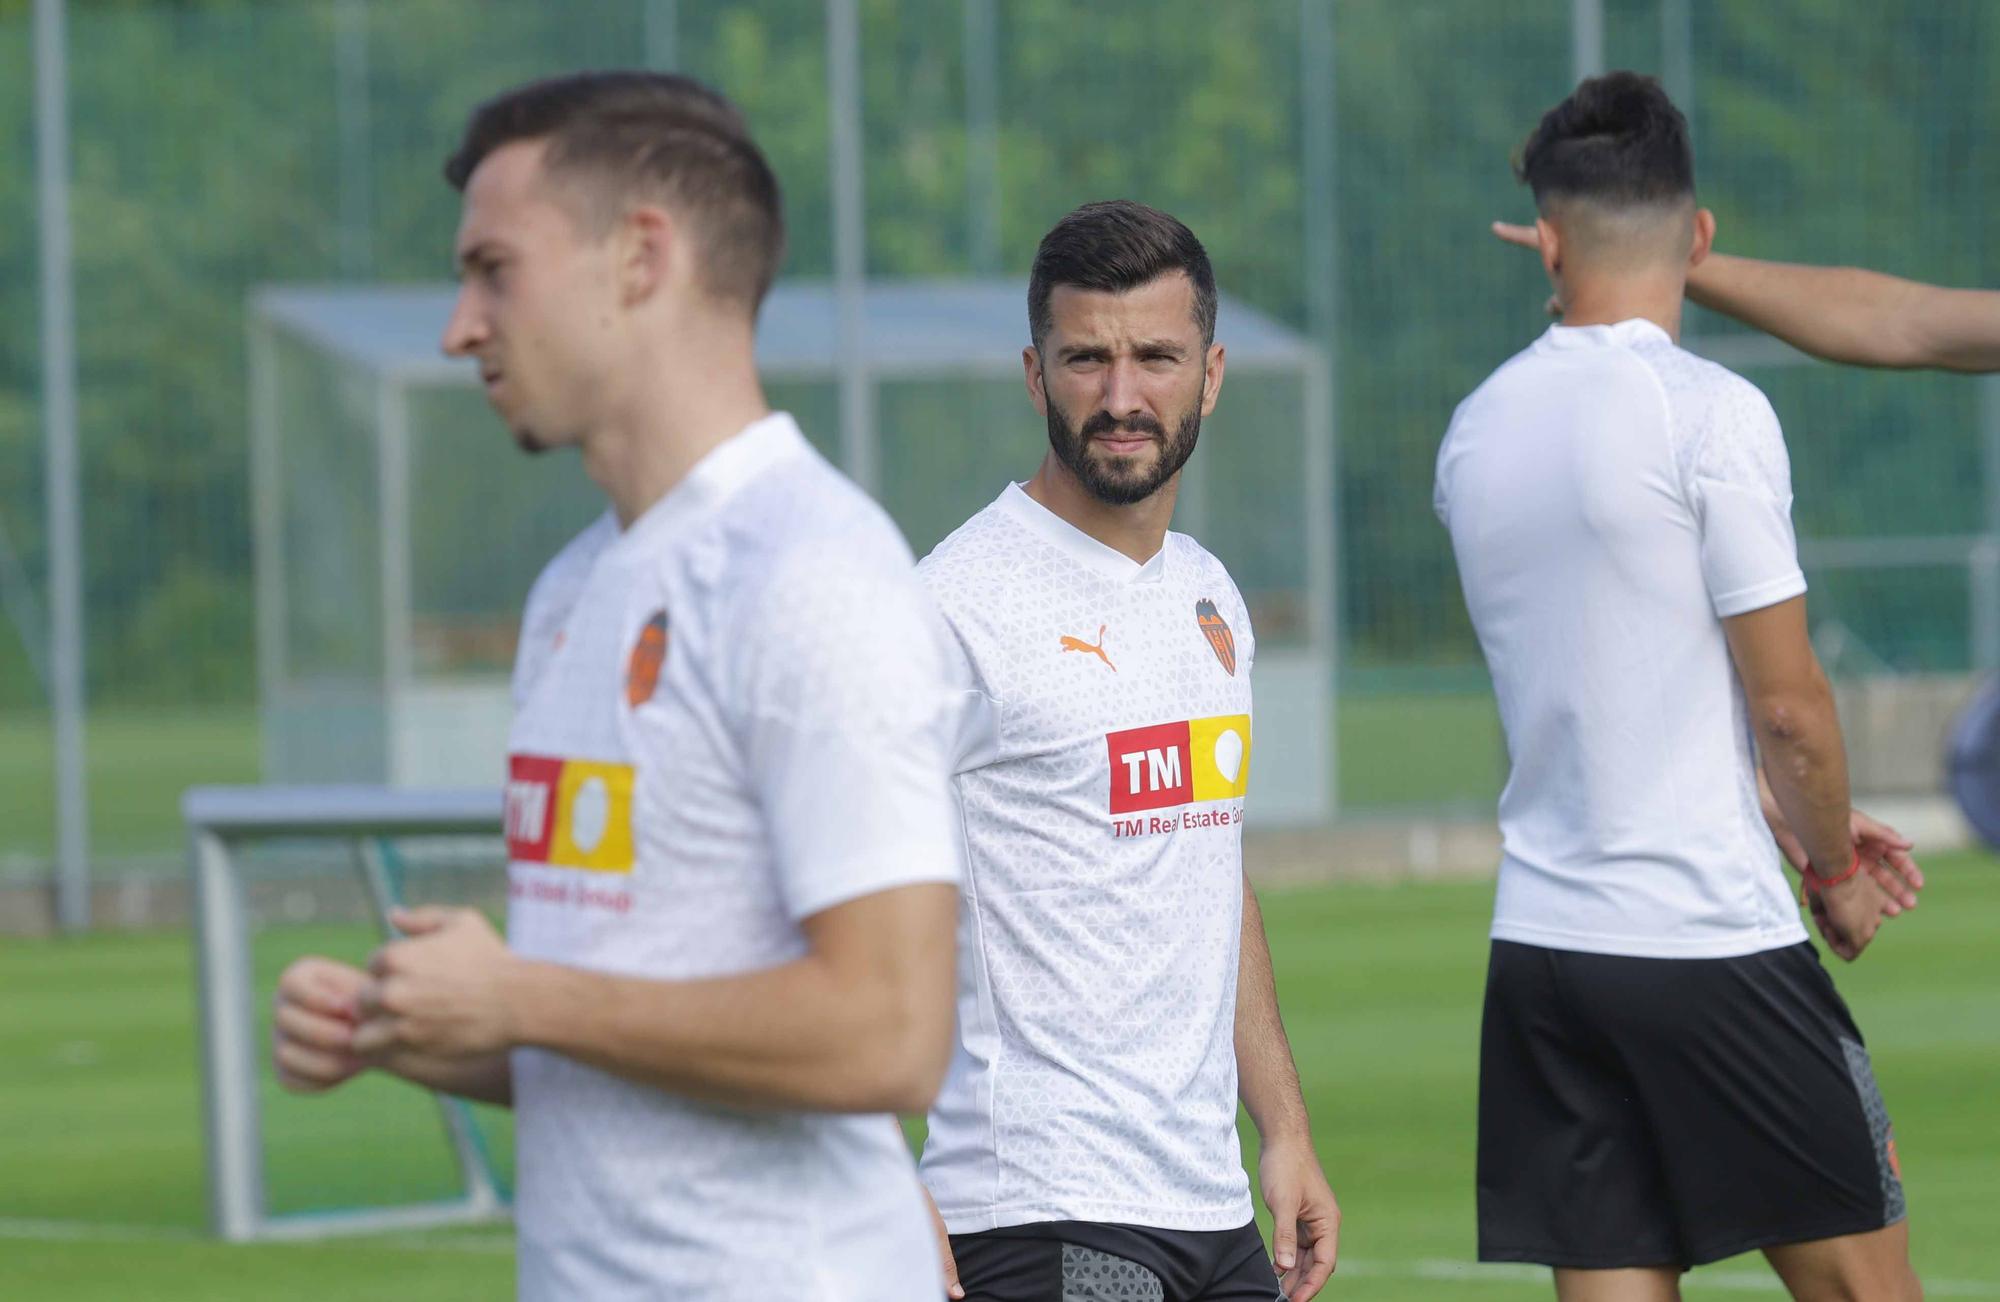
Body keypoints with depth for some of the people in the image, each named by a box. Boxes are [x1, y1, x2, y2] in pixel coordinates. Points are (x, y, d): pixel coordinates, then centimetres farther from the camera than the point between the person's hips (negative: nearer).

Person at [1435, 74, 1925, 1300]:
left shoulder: (1478, 431, 9)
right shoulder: (1711, 413, -11)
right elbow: (1788, 705, -10)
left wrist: (1813, 831, 19)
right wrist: (1834, 868, 9)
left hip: (1540, 948, 6)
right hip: (1710, 934, -6)